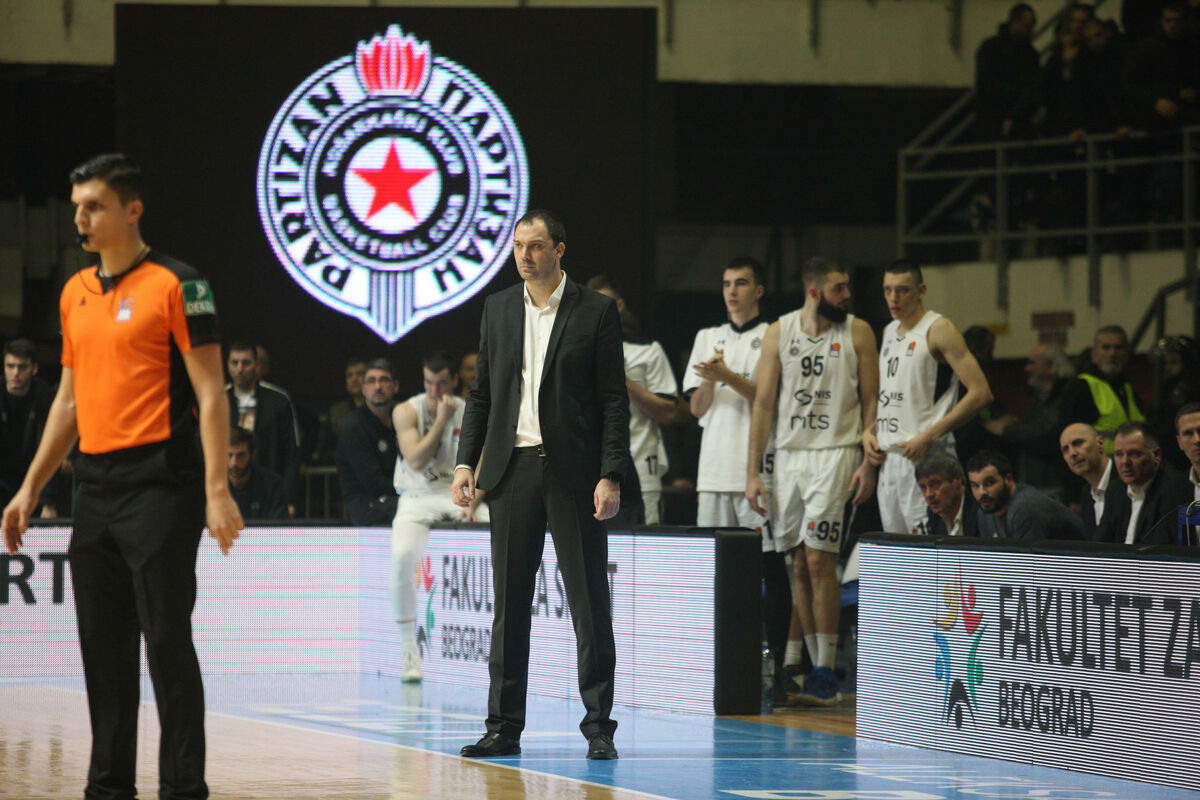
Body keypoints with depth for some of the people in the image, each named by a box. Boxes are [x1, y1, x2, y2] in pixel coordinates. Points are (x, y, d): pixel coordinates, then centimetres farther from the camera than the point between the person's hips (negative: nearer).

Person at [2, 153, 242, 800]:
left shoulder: (174, 285, -7)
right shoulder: (76, 293, 15)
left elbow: (210, 393, -10)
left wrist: (216, 490, -17)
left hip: (159, 484, -7)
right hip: (95, 485, 7)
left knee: (166, 640, -6)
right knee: (103, 645, 9)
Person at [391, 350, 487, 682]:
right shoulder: (406, 412, 1)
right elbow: (417, 461, -11)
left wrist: (471, 504, -18)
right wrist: (442, 419, -14)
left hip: (460, 495, 2)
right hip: (418, 498, -2)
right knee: (402, 557, -31)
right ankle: (409, 649, -20)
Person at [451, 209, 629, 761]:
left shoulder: (595, 312, -1)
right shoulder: (498, 309, 11)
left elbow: (614, 400, -3)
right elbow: (482, 392, 14)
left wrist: (611, 476, -10)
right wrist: (465, 461, 5)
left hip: (573, 472, -3)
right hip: (513, 468, 3)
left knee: (589, 604, -2)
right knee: (509, 604, 5)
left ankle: (599, 726, 3)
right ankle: (504, 726, 10)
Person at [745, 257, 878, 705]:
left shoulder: (857, 332, 2)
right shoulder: (779, 333, 6)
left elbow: (871, 400, 3)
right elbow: (763, 403, 7)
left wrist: (869, 462, -7)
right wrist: (753, 472, 3)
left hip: (835, 453, -3)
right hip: (788, 454, 3)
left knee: (819, 559, -13)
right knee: (799, 565, 4)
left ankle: (826, 674, -11)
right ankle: (815, 666, 11)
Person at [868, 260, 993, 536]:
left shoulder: (939, 329, -8)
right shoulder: (889, 332, 17)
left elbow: (980, 393, -14)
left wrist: (929, 436, -19)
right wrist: (869, 432, 9)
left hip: (923, 456, -8)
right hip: (888, 458, 8)